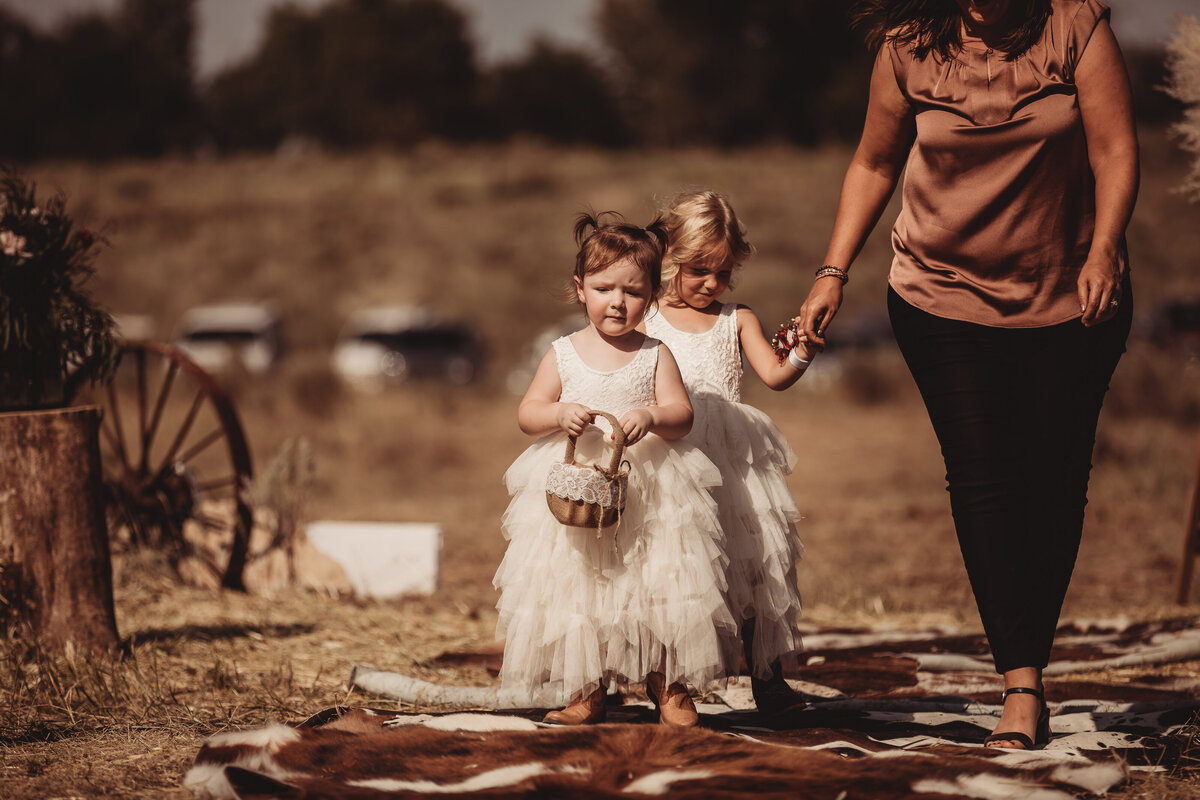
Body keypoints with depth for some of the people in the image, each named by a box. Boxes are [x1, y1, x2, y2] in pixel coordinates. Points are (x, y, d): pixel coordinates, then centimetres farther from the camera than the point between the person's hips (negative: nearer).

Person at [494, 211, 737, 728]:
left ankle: (669, 686, 10)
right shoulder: (563, 354, 5)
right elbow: (527, 412, 5)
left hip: (648, 491, -1)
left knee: (660, 590, -3)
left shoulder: (655, 355, 3)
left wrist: (651, 418, -24)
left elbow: (681, 413, -4)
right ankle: (586, 691, 14)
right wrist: (560, 415, -16)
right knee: (578, 592, 3)